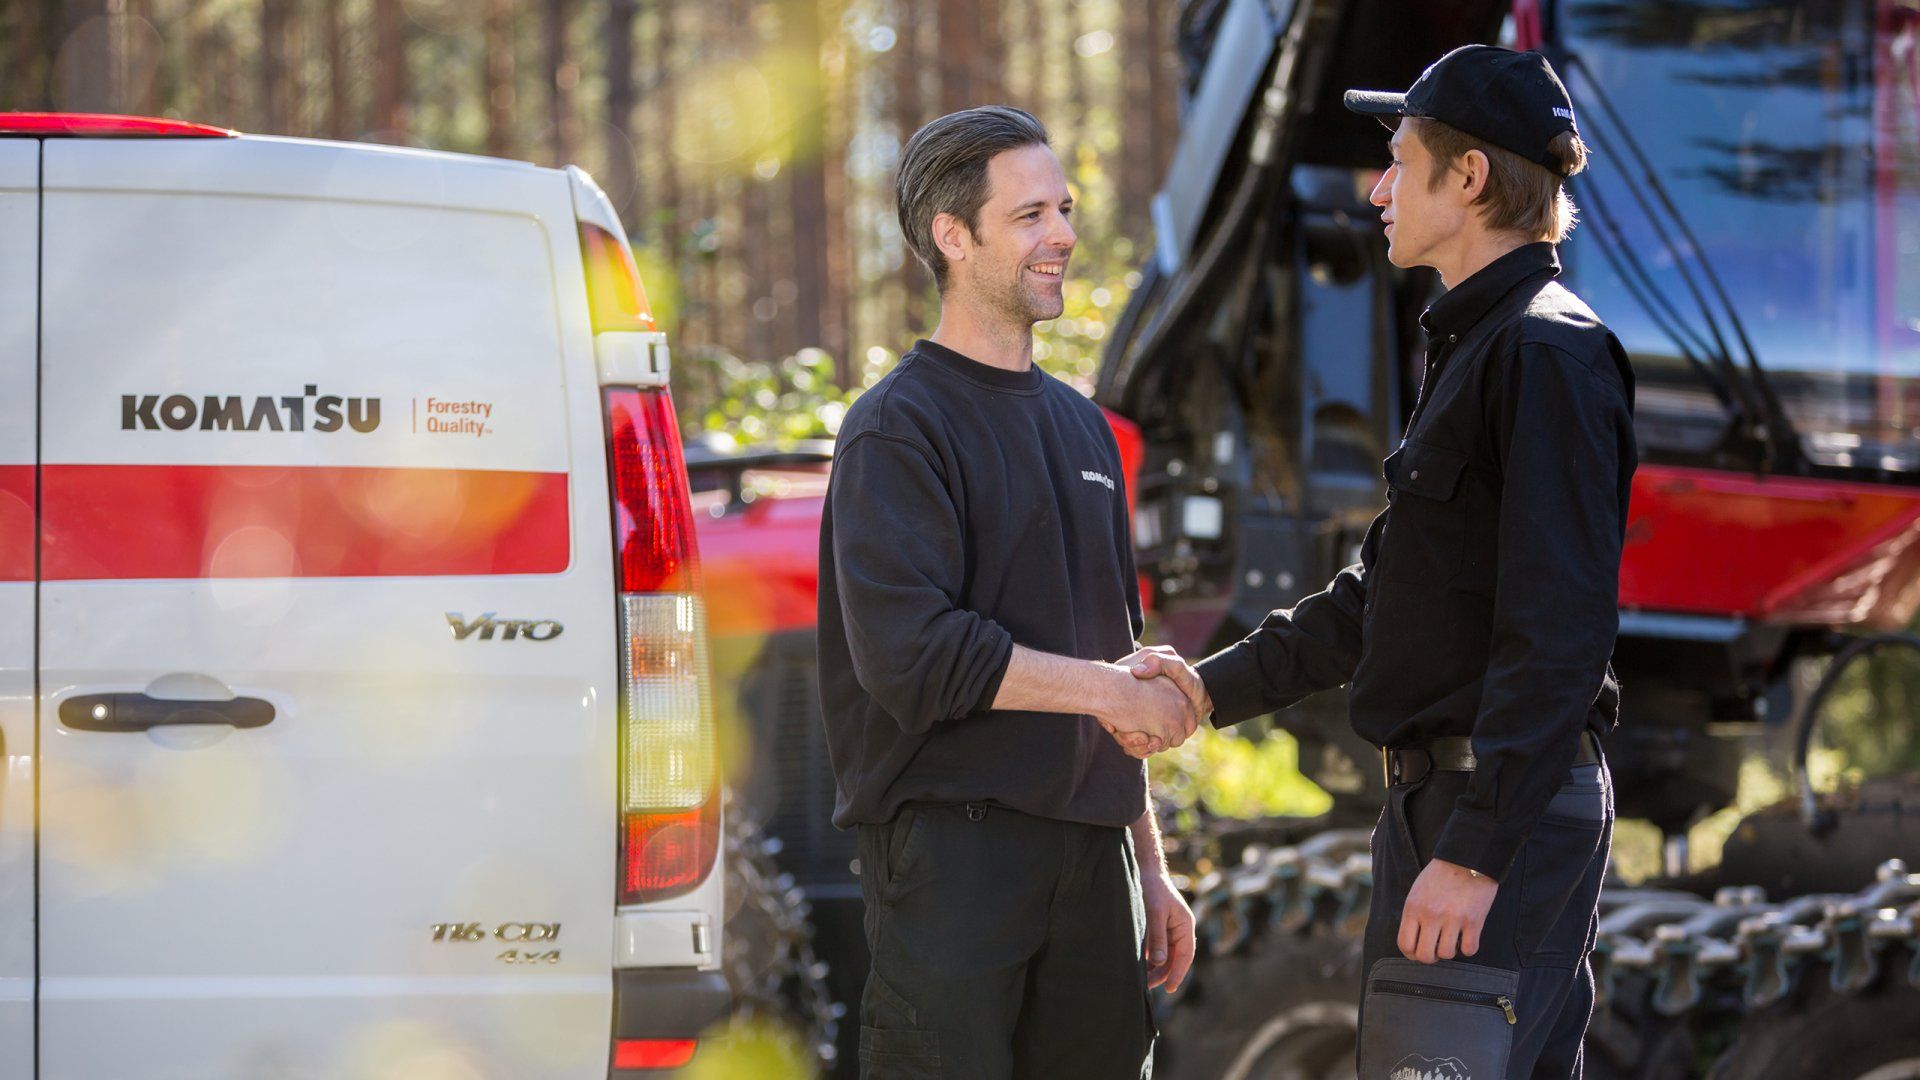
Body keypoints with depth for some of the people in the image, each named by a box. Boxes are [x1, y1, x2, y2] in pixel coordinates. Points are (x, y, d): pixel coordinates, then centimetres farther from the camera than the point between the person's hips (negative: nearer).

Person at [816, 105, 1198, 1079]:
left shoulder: (1078, 425, 19)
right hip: (952, 844, -7)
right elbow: (911, 653, -18)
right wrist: (1102, 688, -14)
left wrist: (1148, 870, 21)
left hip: (1089, 849, 7)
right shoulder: (897, 429, -6)